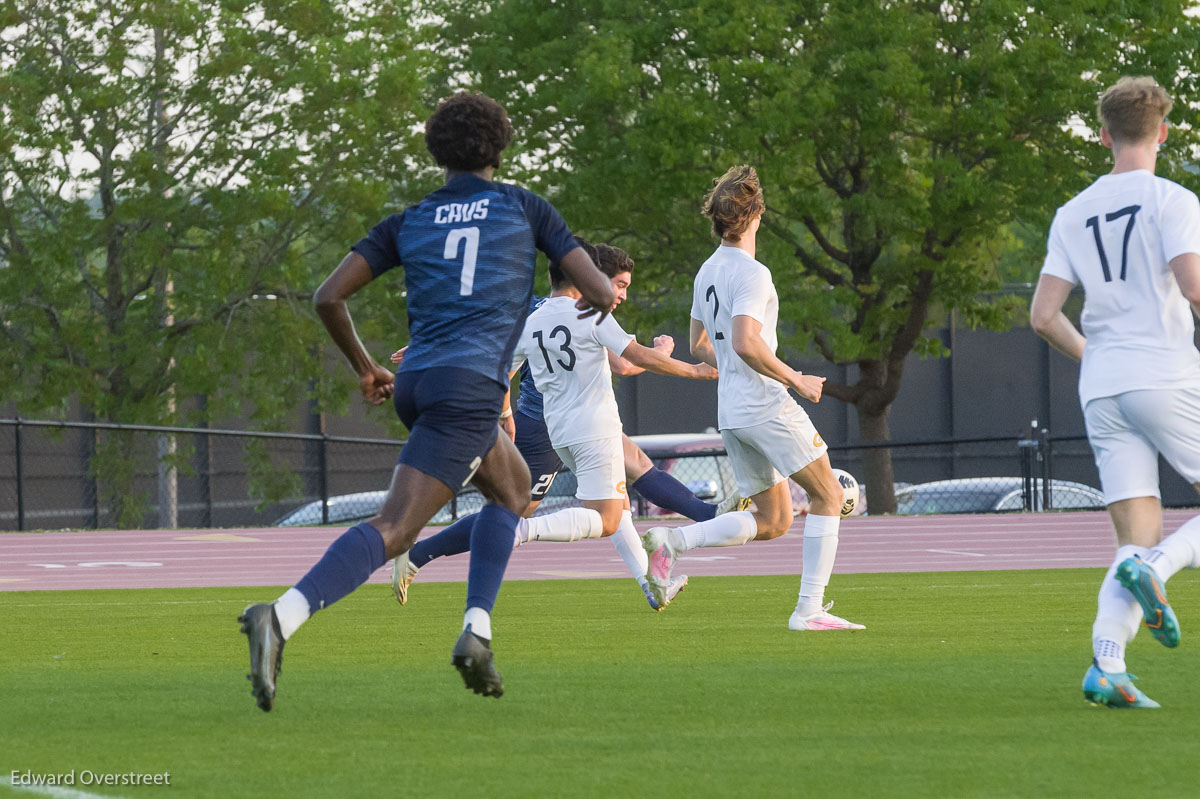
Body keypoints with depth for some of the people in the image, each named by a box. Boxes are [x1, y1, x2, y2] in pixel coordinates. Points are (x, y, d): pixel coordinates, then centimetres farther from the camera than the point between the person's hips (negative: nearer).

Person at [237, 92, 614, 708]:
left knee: (513, 486, 26)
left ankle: (476, 632, 9)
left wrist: (364, 368, 22)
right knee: (393, 531, -11)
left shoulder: (407, 223, 17)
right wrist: (596, 301, 33)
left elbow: (328, 297, 8)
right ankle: (282, 617, -31)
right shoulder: (525, 209, 10)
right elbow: (600, 292, 8)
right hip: (470, 386, -6)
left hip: (415, 382, 6)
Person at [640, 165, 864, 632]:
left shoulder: (707, 273, 14)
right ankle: (809, 609, -7)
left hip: (731, 414, 9)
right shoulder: (751, 274, -14)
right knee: (828, 496, 0)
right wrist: (795, 379, -15)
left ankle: (670, 541, -3)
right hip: (767, 407, -9)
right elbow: (745, 343, -25)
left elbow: (699, 346, 24)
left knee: (772, 521, 12)